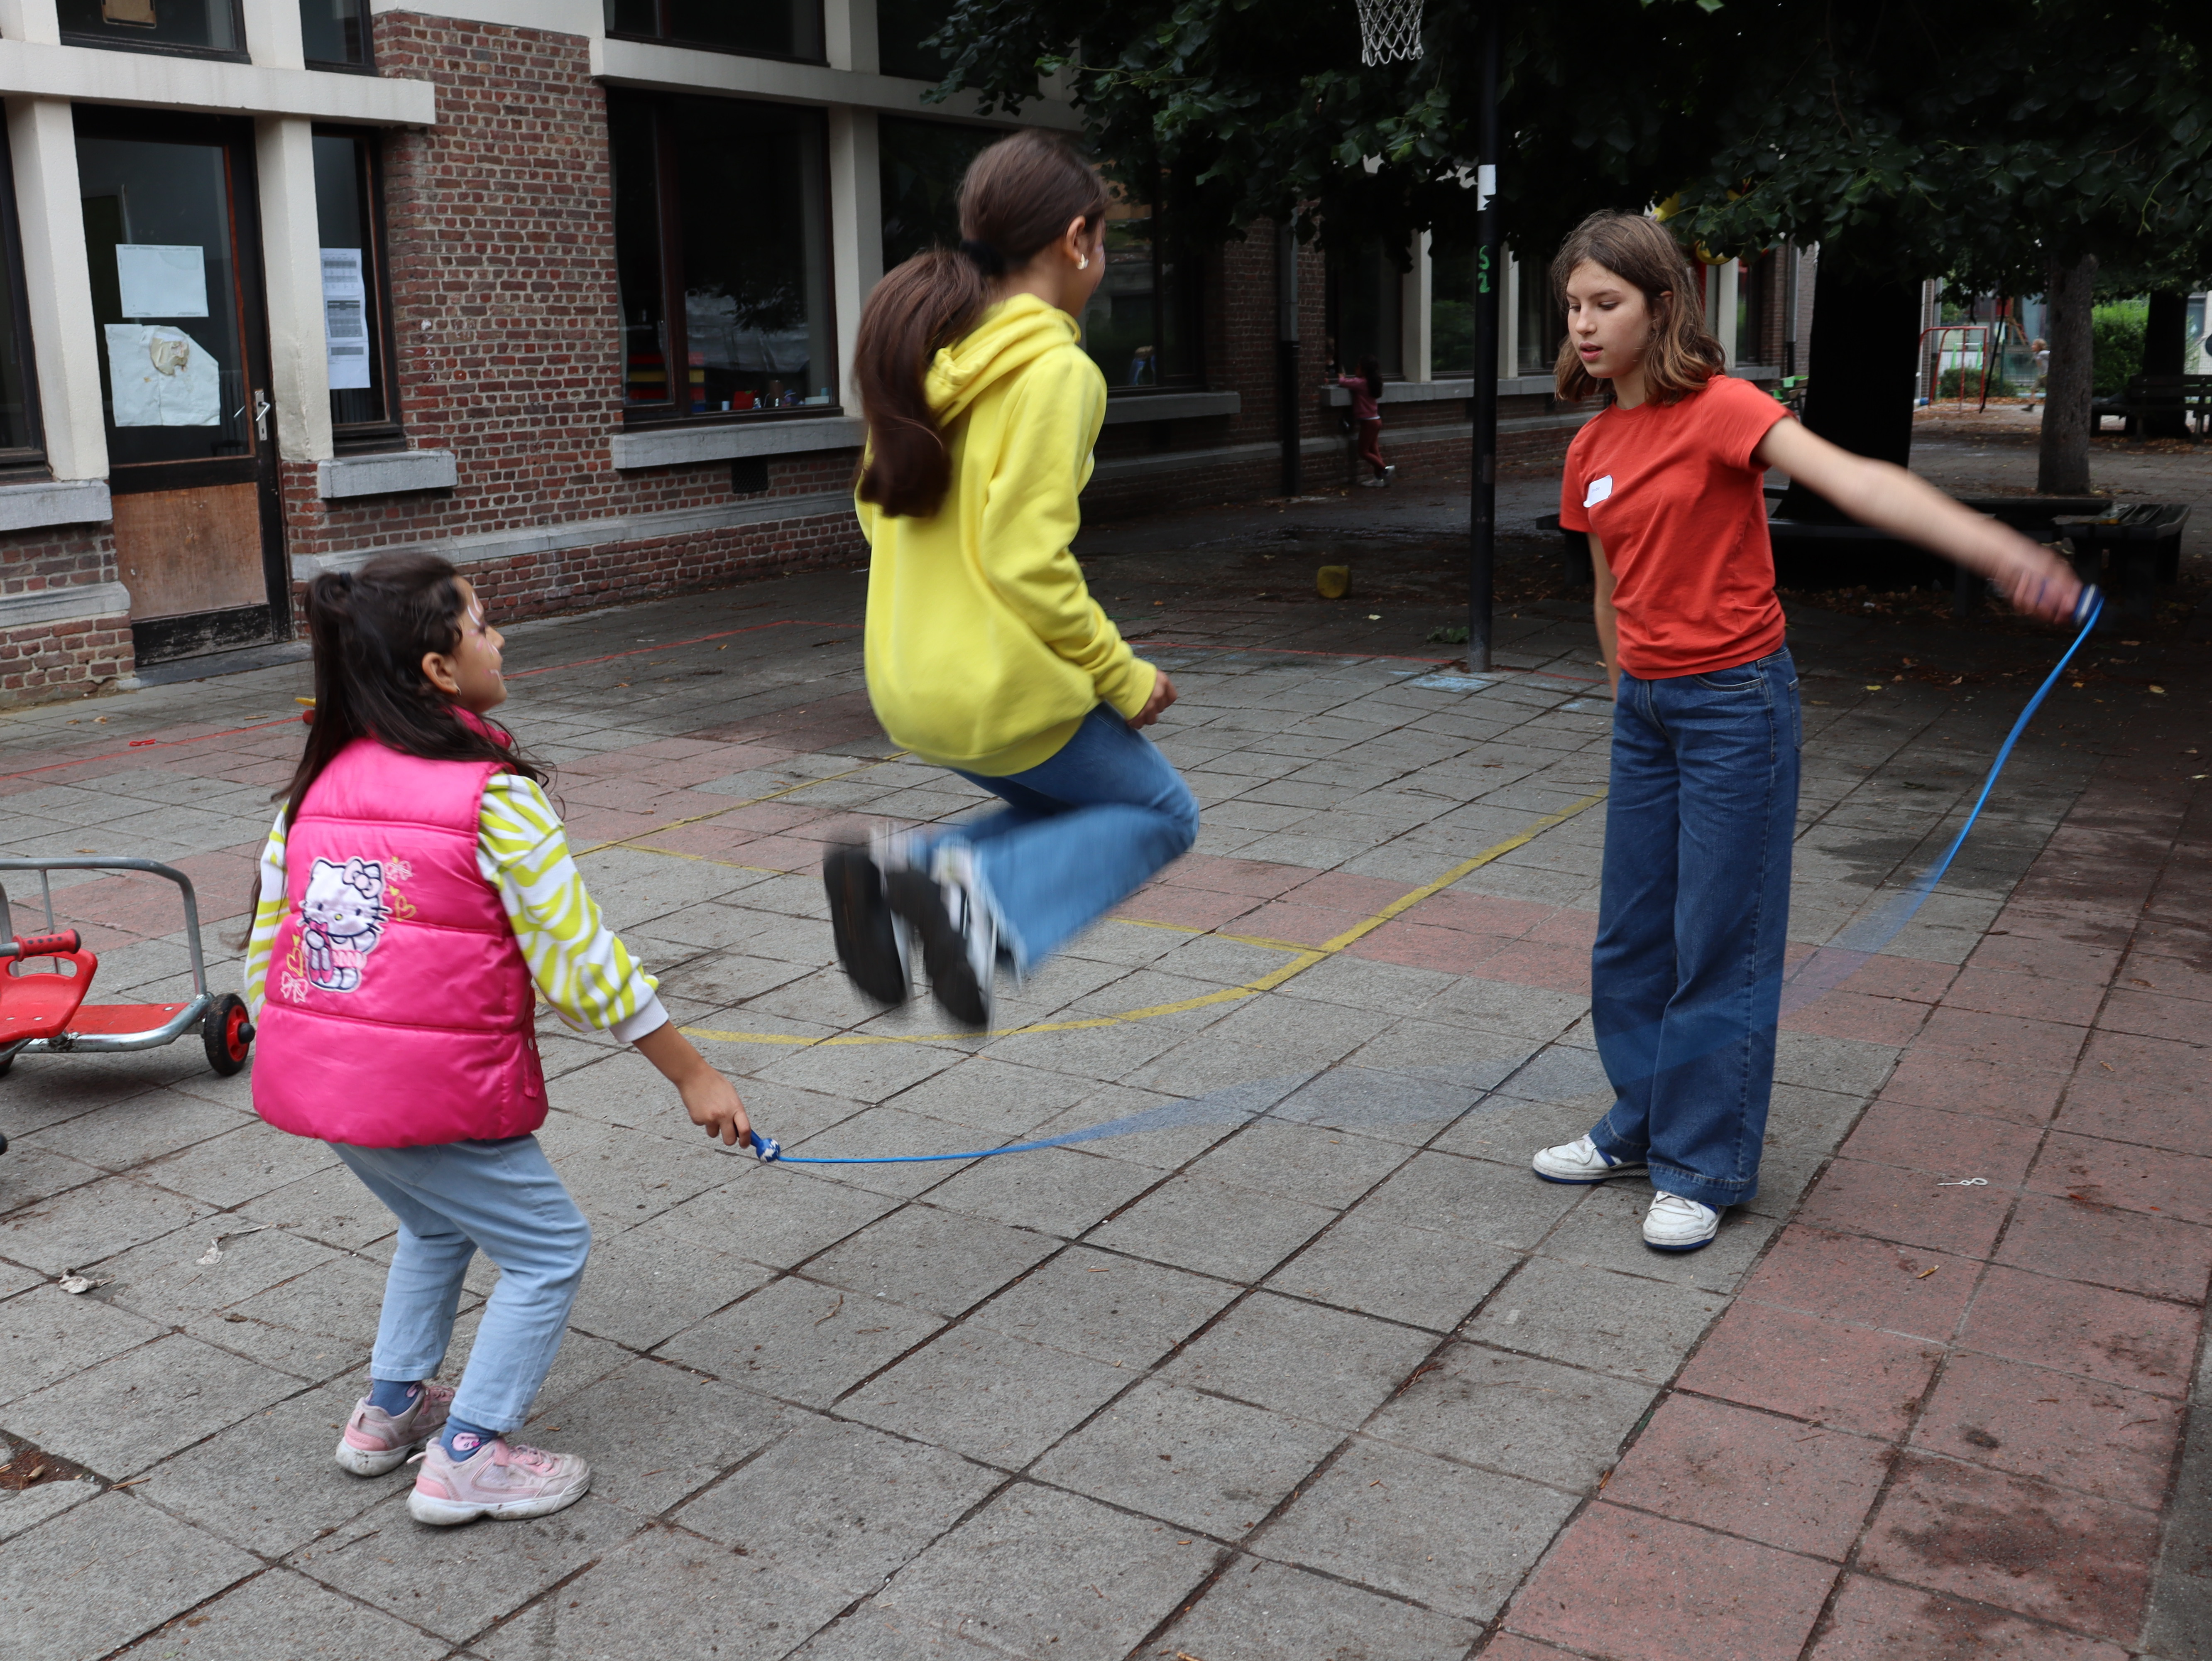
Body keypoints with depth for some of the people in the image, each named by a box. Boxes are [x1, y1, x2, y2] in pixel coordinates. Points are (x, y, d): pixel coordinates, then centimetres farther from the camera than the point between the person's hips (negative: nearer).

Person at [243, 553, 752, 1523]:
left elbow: (266, 940, 11)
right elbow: (579, 966, -13)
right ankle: (465, 1460, 14)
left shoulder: (318, 784, 6)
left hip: (308, 1072, 8)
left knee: (438, 1223, 32)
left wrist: (279, 1055, 27)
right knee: (548, 1252, 12)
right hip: (431, 1091, -8)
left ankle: (389, 1412, 39)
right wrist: (694, 1077, -5)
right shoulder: (492, 797, -14)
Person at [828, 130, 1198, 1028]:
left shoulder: (927, 349, 7)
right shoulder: (1056, 371, -17)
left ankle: (900, 871, 5)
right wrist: (1124, 677, -8)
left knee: (1071, 810, 28)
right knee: (1162, 812, 15)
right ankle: (989, 893, -10)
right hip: (1006, 691, -8)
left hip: (908, 681, 8)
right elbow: (1029, 565, -21)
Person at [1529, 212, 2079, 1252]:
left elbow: (1848, 479, -28)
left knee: (1721, 943, 0)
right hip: (1644, 707, 7)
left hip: (1734, 701, -7)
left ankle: (1704, 1168, 11)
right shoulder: (1591, 451, 7)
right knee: (1631, 936, 13)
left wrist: (1991, 546, -41)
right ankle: (1642, 1127, 29)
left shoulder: (1717, 408, -13)